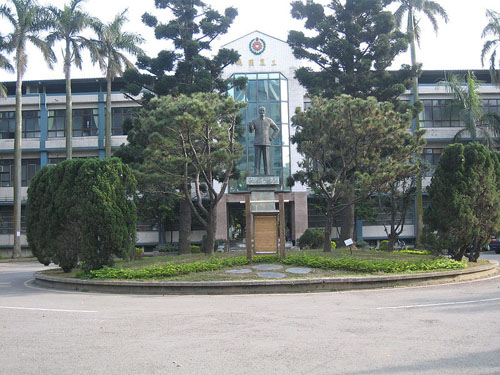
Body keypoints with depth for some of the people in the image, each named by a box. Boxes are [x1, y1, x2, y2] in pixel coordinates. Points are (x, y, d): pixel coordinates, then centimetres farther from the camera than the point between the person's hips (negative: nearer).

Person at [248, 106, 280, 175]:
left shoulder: (269, 120, 6)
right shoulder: (254, 121, 6)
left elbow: (277, 129, 11)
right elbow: (250, 130, -7)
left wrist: (272, 138, -2)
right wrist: (250, 126, -31)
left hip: (266, 143, 0)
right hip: (257, 143, 0)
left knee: (267, 160, -3)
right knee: (257, 160, -3)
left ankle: (267, 174, 1)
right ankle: (256, 174, -1)